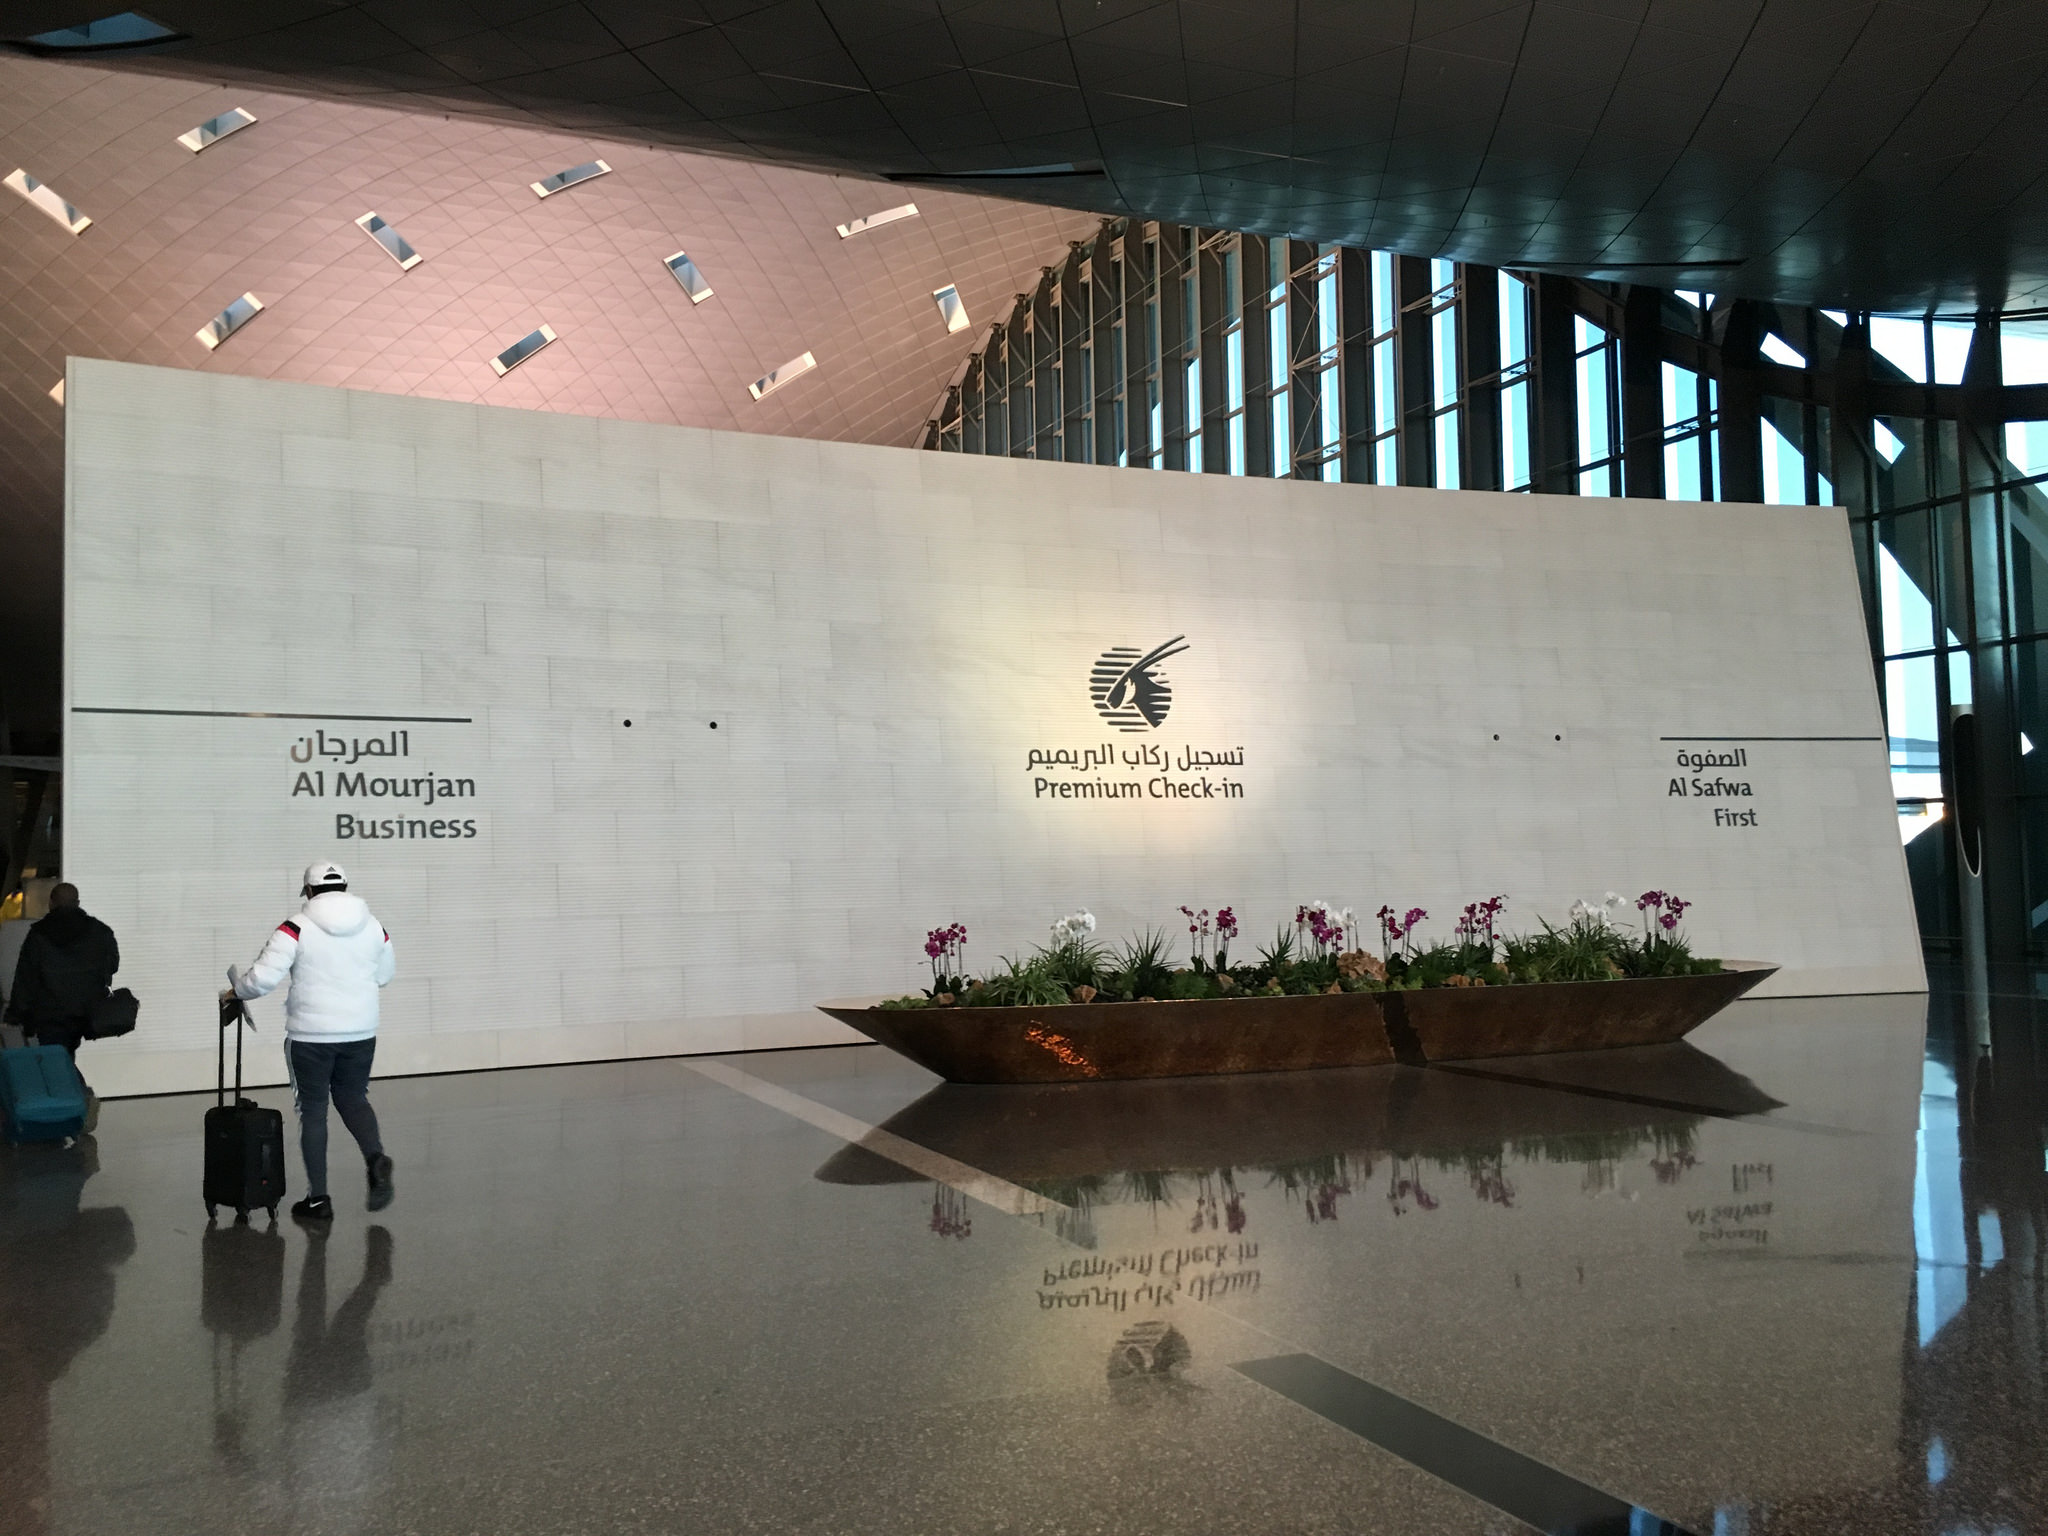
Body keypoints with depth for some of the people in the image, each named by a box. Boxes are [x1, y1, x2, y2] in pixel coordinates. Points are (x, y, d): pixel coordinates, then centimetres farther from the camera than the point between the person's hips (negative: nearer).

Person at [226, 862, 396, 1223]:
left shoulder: (297, 928, -11)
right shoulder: (373, 928, 2)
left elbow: (263, 978, -15)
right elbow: (385, 976, 14)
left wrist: (237, 985, 6)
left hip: (310, 1034, -3)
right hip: (361, 1033, 3)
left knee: (313, 1110, 9)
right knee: (352, 1098, 21)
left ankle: (318, 1198, 13)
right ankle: (375, 1157, -6)